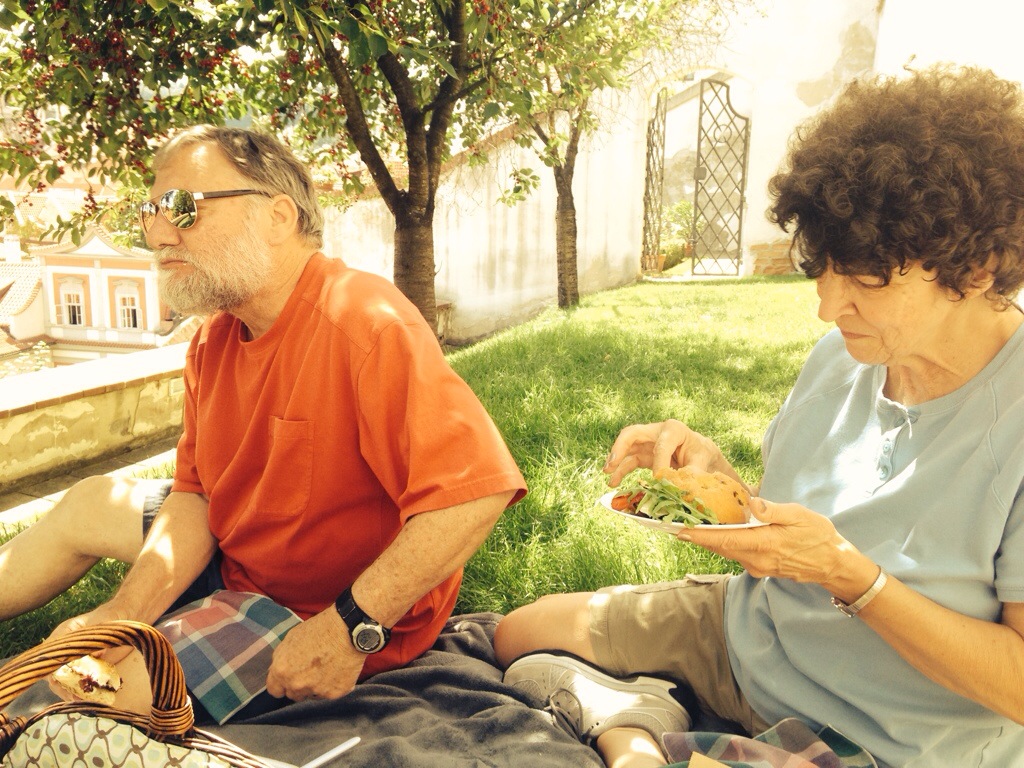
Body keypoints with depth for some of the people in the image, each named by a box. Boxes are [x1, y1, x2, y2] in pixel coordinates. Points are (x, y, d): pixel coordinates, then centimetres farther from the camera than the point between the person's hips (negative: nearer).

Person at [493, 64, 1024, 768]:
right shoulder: (842, 354, -6)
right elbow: (782, 532, 1)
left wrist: (847, 574, -32)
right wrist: (712, 471, -18)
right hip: (755, 637, 6)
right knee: (519, 636, 8)